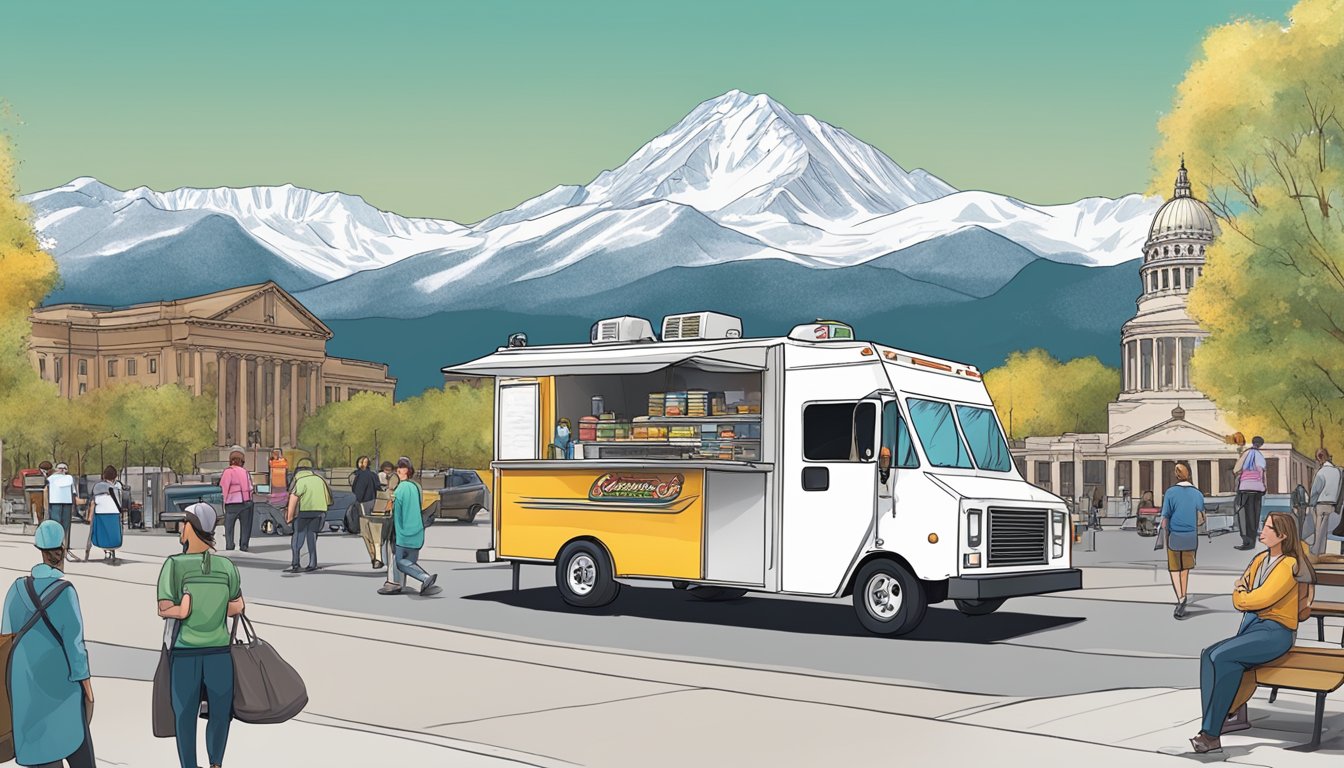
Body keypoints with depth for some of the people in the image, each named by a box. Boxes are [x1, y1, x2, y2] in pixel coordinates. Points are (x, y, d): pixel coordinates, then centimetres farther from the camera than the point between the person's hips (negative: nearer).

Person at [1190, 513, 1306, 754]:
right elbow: (1237, 600, 20)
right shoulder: (1260, 559, 17)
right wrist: (1242, 594, -2)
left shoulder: (1288, 565, -8)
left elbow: (1262, 599, -17)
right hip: (1251, 626, 7)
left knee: (1221, 656, -29)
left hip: (1275, 632, -7)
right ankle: (1211, 736, -27)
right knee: (1209, 655, -20)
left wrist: (1242, 595, 3)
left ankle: (1210, 733, -24)